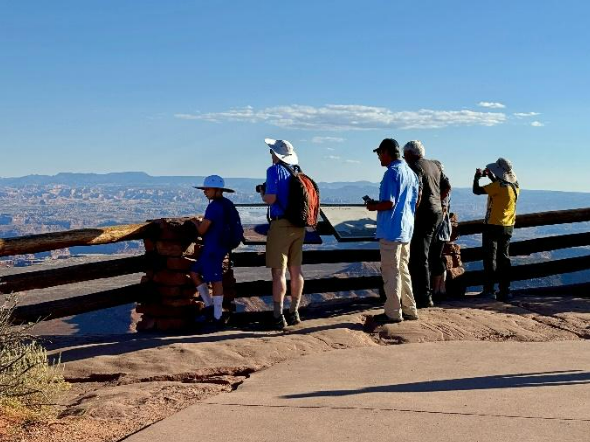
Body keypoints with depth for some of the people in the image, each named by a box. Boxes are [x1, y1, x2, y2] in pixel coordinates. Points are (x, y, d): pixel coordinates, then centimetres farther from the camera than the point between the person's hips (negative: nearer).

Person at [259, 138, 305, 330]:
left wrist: (262, 193, 5)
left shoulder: (275, 170, -9)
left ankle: (278, 317, -5)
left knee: (278, 271, -4)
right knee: (296, 270, 12)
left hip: (281, 224, -7)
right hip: (298, 226, 7)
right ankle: (294, 313, 20)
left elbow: (271, 199, -17)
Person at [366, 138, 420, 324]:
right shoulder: (410, 172, 12)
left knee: (391, 272, -1)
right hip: (406, 230, 9)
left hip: (391, 231, -9)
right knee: (403, 270, 17)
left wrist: (373, 206, -4)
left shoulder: (392, 172, -16)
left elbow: (389, 203, -23)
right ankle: (409, 309, 21)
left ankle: (393, 313, 3)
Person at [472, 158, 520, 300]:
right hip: (508, 227, 7)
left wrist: (477, 177, -3)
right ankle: (505, 290, 12)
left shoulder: (498, 186, -20)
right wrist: (490, 176, 22)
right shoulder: (515, 186, 3)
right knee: (504, 258, 12)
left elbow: (477, 190, -19)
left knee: (490, 258, 0)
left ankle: (488, 290, -1)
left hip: (493, 226, -7)